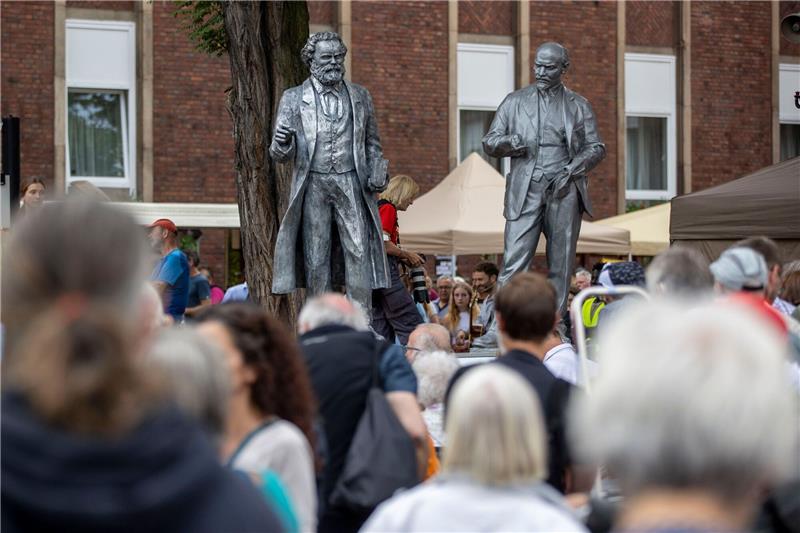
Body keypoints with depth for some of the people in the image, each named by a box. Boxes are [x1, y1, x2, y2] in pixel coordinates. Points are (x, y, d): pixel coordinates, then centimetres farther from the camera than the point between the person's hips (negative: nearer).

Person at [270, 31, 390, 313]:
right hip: (313, 185, -1)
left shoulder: (360, 96, 12)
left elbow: (372, 142, 20)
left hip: (351, 184, 1)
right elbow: (280, 153, 3)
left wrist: (377, 171, 0)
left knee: (358, 253, -8)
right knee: (316, 260, -1)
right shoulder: (293, 98, 6)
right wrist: (282, 143, -21)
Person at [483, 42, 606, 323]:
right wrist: (509, 142, -10)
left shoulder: (578, 106, 13)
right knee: (514, 261, -12)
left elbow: (596, 148, 10)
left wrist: (570, 170, -7)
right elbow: (489, 143, 13)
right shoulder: (515, 101, 14)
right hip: (525, 192, -1)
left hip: (564, 192, 1)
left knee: (561, 264, 1)